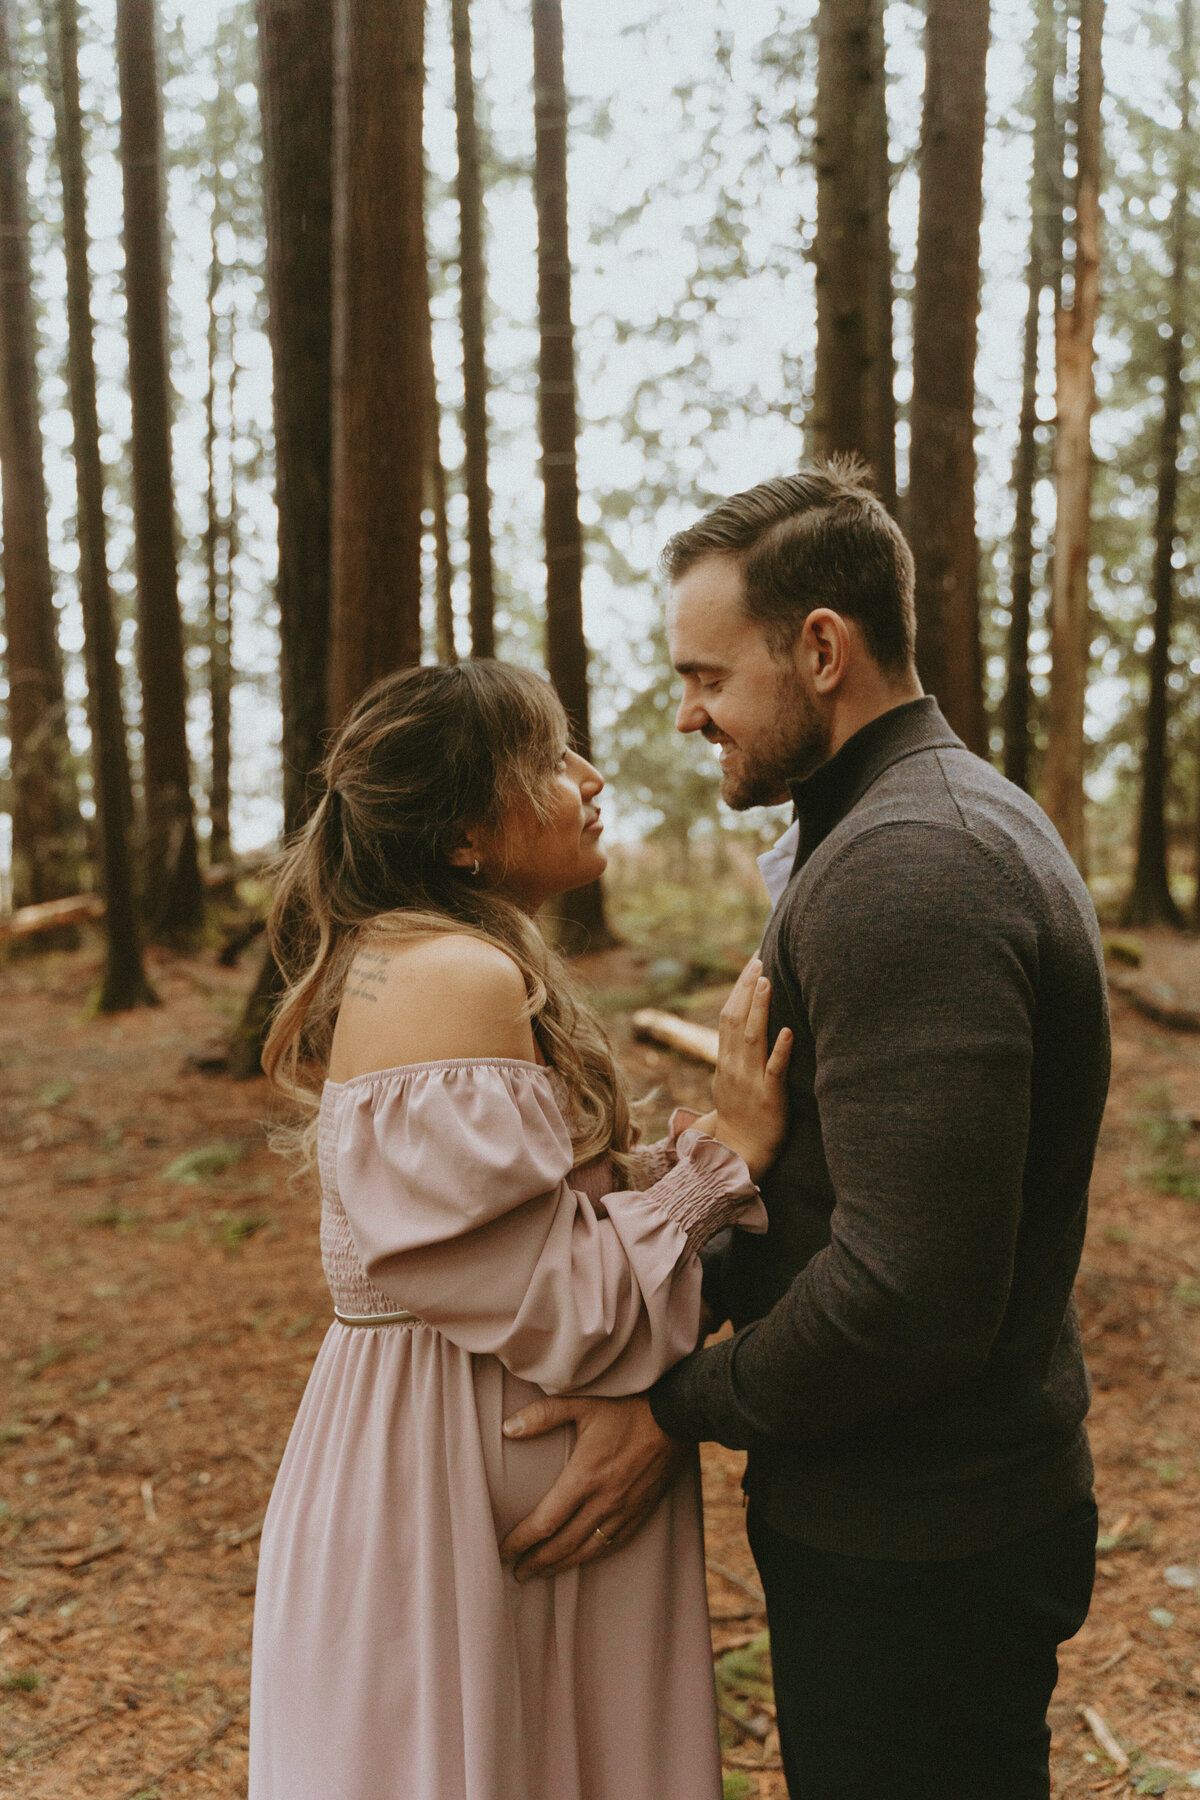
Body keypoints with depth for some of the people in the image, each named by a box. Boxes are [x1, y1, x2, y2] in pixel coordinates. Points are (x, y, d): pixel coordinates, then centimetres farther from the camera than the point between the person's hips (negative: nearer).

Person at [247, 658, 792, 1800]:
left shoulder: (405, 962, 8)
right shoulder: (458, 980, -23)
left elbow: (541, 1222, 7)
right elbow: (561, 1306, -23)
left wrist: (711, 1137, -1)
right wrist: (729, 1150, -16)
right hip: (461, 1476, -10)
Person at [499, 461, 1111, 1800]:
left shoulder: (899, 871, -26)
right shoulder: (962, 819, 9)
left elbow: (911, 1291, -31)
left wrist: (678, 1412, -17)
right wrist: (694, 1282, 8)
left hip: (909, 1552, -10)